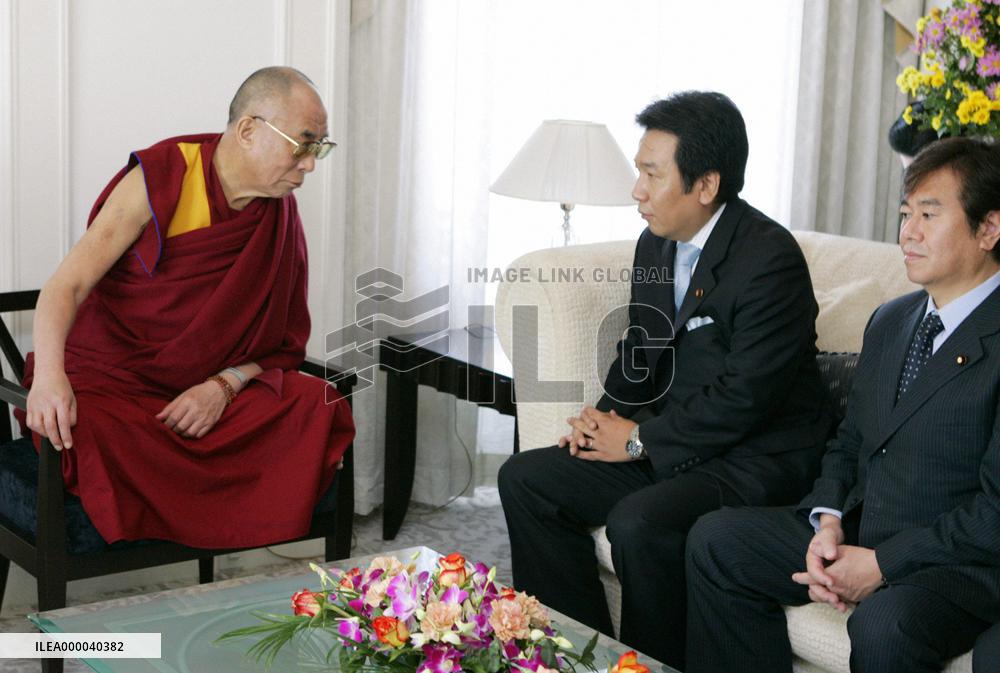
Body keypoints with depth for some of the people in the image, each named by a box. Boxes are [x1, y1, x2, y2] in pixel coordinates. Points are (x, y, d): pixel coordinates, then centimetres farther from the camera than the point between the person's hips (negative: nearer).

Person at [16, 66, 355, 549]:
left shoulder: (281, 216, 3)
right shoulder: (159, 178, -11)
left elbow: (281, 343, 5)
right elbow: (67, 284, -18)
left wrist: (224, 385, -17)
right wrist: (49, 376, -37)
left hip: (207, 393, 4)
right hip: (107, 379, -4)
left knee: (316, 405, -21)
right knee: (87, 432, -37)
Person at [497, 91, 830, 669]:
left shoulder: (770, 258, -19)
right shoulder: (656, 244, 8)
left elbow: (746, 395, -23)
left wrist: (640, 439, -15)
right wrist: (607, 416, -1)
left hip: (754, 459, -9)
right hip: (670, 442, 9)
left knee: (640, 523, -33)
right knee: (525, 479, 0)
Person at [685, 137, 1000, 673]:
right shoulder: (890, 321, 13)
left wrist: (880, 565, -18)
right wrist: (828, 523, -1)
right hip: (857, 534, 8)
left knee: (884, 626, -37)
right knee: (715, 539, -1)